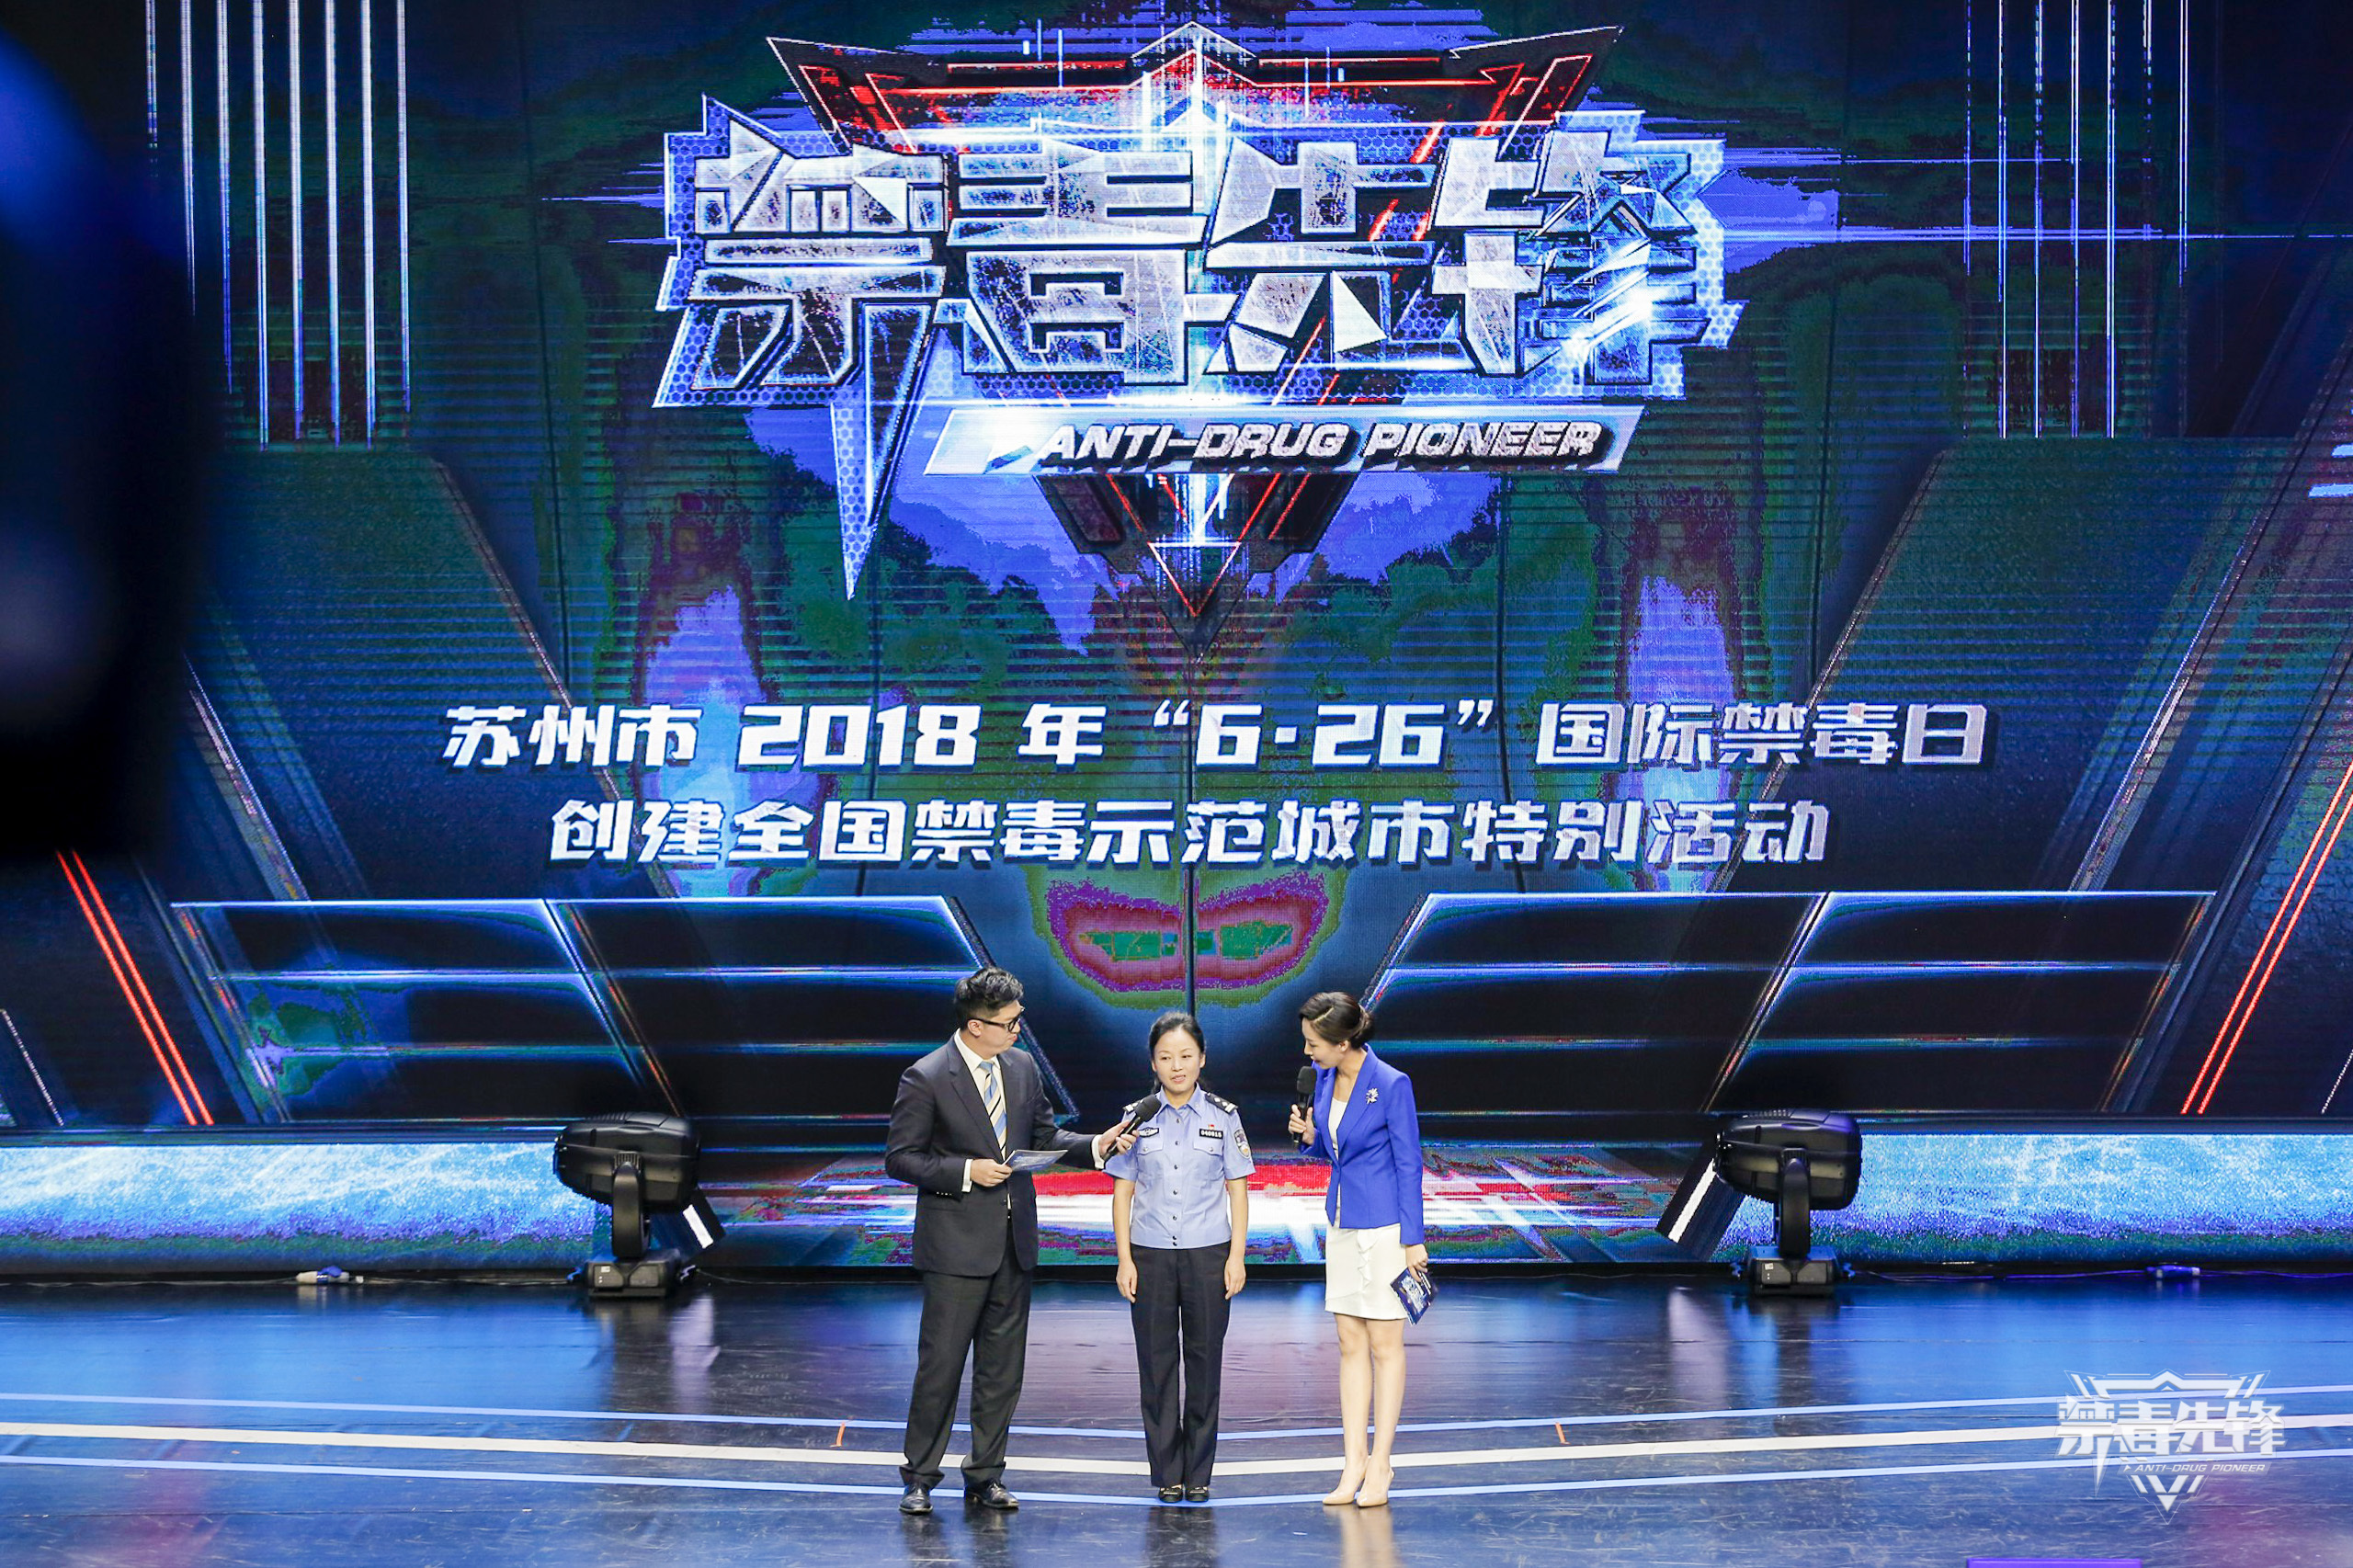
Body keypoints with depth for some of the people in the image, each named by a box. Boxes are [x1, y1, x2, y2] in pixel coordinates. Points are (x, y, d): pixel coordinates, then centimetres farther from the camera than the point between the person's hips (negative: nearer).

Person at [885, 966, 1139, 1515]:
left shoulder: (1022, 1067, 7)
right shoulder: (925, 1079, -11)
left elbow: (1044, 1137, 16)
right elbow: (900, 1159, -8)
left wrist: (1097, 1144, 0)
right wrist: (965, 1172, -18)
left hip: (1014, 1238, 6)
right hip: (957, 1242, -6)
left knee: (1003, 1366, 10)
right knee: (940, 1363, -2)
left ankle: (985, 1475, 21)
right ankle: (919, 1477, 11)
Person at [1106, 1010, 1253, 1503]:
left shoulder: (1222, 1116, 2)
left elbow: (1238, 1190, 5)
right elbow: (1123, 1191, 5)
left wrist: (1236, 1256, -2)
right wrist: (1125, 1259, -1)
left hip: (1208, 1254, 0)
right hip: (1151, 1254, 0)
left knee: (1204, 1361, 3)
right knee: (1157, 1363, 3)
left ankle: (1198, 1474, 12)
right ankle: (1167, 1474, 11)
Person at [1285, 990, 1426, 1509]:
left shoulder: (1391, 1085, -16)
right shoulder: (1322, 1077, 4)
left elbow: (1409, 1162, -11)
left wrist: (1413, 1239, -12)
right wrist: (1309, 1135, -5)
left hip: (1384, 1226, -7)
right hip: (1342, 1222, 7)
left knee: (1384, 1344, 0)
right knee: (1350, 1343, 7)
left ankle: (1379, 1466, 6)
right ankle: (1353, 1460, 11)